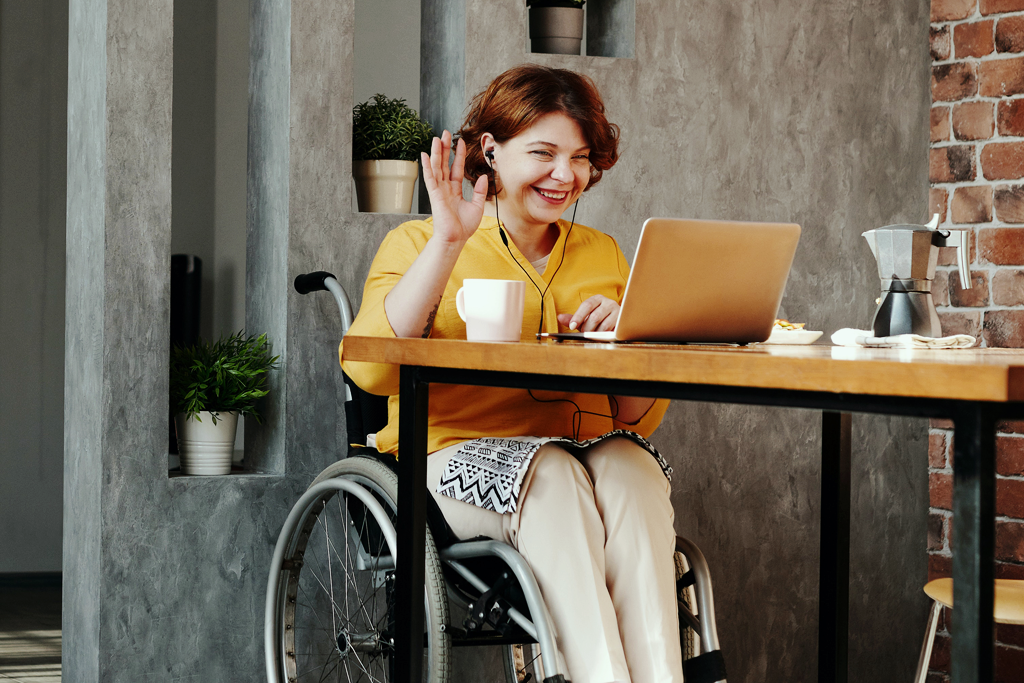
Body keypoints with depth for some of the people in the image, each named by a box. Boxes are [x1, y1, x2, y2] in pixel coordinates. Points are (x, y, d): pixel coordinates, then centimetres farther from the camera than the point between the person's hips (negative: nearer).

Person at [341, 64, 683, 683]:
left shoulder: (603, 254, 19)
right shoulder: (418, 244, 7)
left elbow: (641, 419, 17)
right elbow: (370, 369, -13)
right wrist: (448, 242, -13)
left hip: (591, 453, 3)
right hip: (457, 462, -3)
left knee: (628, 466, -30)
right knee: (552, 474, -34)